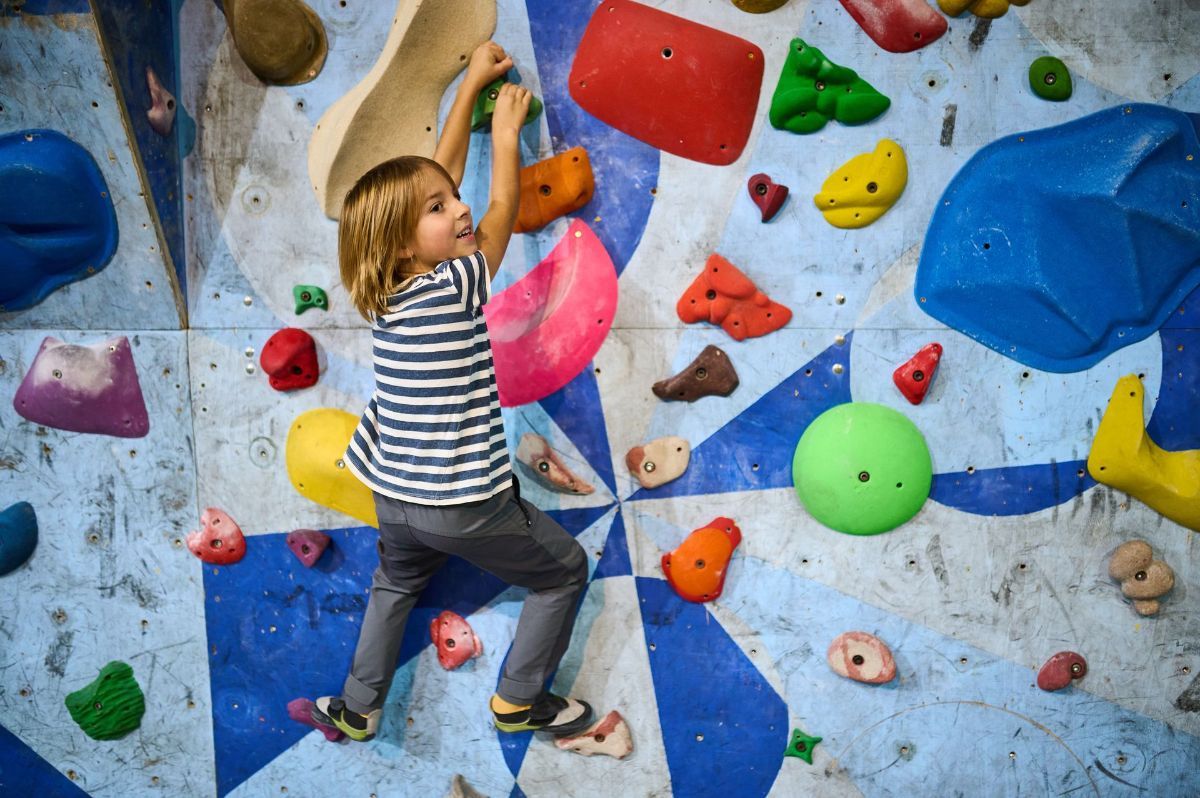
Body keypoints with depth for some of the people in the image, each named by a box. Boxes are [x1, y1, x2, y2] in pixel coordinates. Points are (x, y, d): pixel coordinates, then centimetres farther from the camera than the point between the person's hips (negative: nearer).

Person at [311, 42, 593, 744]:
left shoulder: (388, 287, 0)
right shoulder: (457, 284, -19)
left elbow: (437, 174, 7)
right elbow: (504, 208, -1)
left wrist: (472, 87, 14)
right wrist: (507, 130, 12)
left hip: (394, 496, 7)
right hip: (464, 502, -7)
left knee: (397, 583, 35)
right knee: (566, 569, 16)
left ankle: (357, 709, 41)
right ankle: (521, 700, 25)